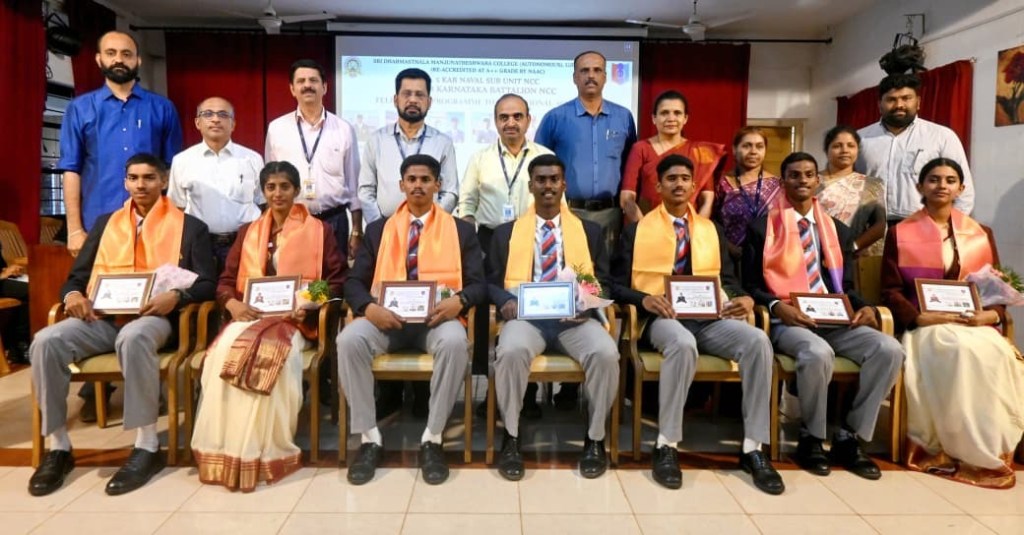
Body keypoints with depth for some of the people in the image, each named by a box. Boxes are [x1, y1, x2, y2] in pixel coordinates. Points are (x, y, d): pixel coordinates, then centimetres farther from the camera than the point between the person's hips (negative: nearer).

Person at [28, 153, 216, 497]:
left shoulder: (190, 226, 9)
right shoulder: (105, 223, 22)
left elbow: (207, 284, 1)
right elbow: (77, 275, 21)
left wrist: (176, 297, -19)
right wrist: (73, 294, -3)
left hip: (153, 318, -4)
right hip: (100, 318, 4)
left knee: (133, 337, -39)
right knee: (46, 341, -25)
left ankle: (147, 447, -29)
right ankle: (58, 447, -11)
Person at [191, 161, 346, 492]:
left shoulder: (319, 231, 11)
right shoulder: (247, 232, 22)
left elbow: (337, 279, 3)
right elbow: (225, 281, 16)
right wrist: (233, 304, -7)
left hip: (294, 321, -3)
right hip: (249, 316, 3)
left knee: (265, 354, -34)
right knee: (225, 350, -30)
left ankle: (259, 452, -22)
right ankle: (223, 449, -22)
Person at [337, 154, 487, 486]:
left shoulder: (461, 230, 13)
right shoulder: (378, 230, 17)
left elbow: (478, 284, 5)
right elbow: (354, 282, 9)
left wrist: (458, 301, -18)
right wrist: (369, 307, -14)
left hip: (437, 318, -1)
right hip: (386, 317, 2)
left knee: (455, 342, -35)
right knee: (349, 340, -29)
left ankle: (432, 439, -19)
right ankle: (369, 438, -14)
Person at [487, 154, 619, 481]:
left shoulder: (589, 230, 18)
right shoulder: (506, 232, 17)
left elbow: (604, 281, 12)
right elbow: (491, 282, 12)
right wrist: (507, 301, -11)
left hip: (576, 318, 1)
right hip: (525, 315, 0)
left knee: (606, 353, -30)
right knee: (510, 352, -34)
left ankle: (595, 439, -8)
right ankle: (511, 439, -13)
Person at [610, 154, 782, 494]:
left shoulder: (711, 230, 21)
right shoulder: (636, 231, 10)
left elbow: (728, 281, 18)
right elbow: (618, 285, 4)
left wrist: (743, 299, -5)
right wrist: (645, 299, -17)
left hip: (710, 318, 4)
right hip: (663, 318, -3)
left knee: (758, 341, -26)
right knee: (683, 343, -39)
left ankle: (753, 450, -16)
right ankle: (666, 447, -24)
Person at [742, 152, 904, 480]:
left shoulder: (838, 231, 19)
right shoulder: (762, 228, 5)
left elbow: (846, 286, 19)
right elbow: (750, 285, 1)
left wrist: (864, 308, -3)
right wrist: (777, 306, -18)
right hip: (787, 321, -5)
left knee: (890, 349, -21)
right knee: (818, 353, -36)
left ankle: (849, 437, -6)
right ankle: (811, 438, -9)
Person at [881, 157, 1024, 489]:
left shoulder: (981, 234, 16)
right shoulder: (900, 234, 7)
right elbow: (890, 291, 0)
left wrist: (992, 315, -8)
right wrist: (920, 317, -16)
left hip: (975, 326, 3)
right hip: (924, 327, -3)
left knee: (994, 355, -31)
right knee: (962, 350, -34)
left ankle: (994, 447, -17)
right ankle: (966, 450, -22)